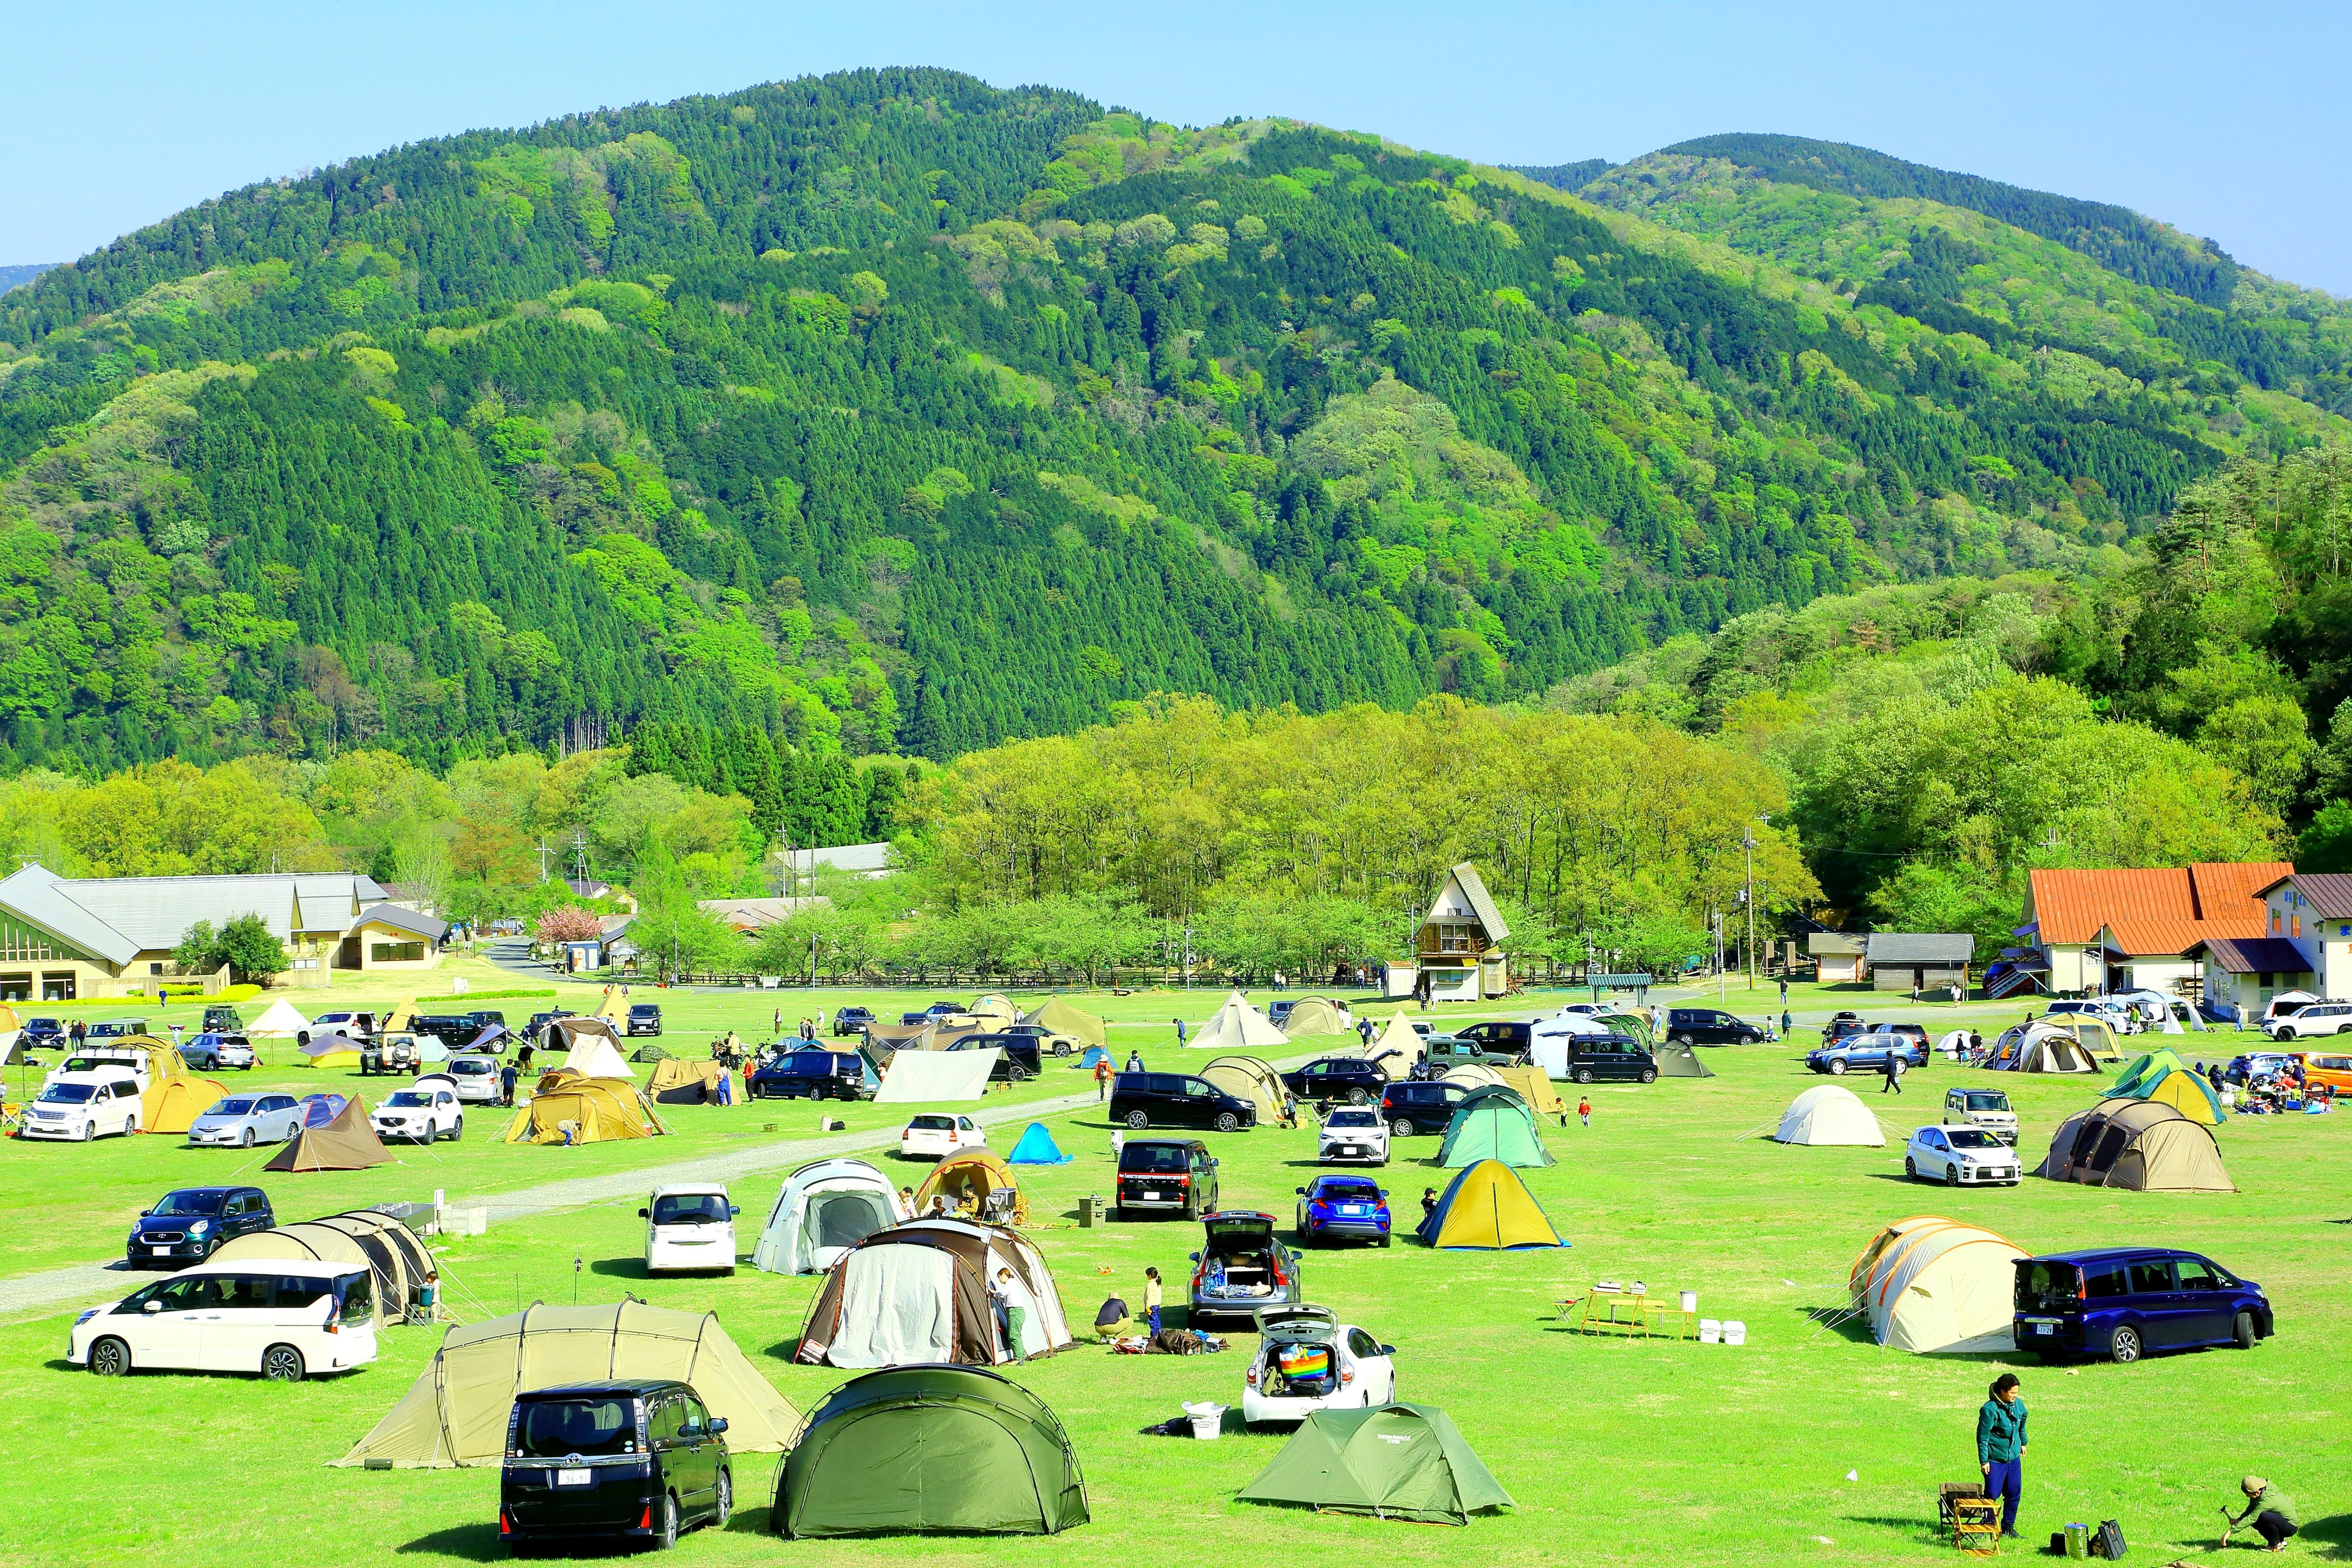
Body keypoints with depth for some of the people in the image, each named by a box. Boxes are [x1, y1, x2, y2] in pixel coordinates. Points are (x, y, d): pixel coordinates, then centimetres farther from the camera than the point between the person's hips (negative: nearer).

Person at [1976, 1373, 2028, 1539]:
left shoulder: (2018, 1404, 2)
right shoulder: (1990, 1409, -18)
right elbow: (1983, 1436, -14)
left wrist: (2023, 1443, 32)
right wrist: (1984, 1461, -13)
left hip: (2014, 1458, 6)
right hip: (1995, 1459, -6)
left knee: (2014, 1493, 9)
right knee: (1992, 1493, -6)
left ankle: (2008, 1527, 21)